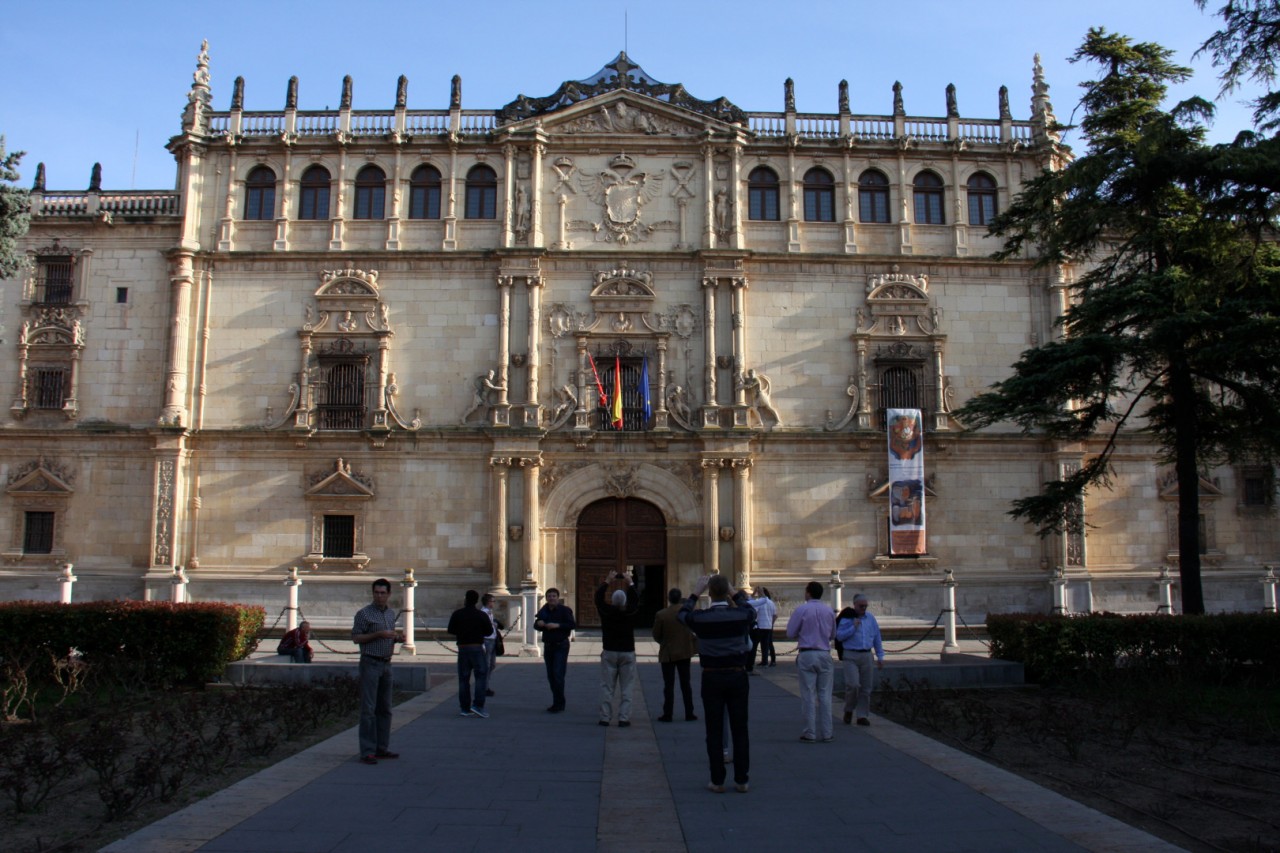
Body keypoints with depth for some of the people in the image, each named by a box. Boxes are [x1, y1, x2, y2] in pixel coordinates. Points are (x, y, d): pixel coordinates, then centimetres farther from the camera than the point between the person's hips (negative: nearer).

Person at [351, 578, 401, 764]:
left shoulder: (392, 614, 14)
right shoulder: (364, 613, -6)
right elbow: (356, 637, -9)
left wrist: (396, 638, 3)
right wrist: (379, 634, -18)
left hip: (386, 664, 7)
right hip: (370, 663, -7)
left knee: (385, 709, 11)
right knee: (368, 709, -8)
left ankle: (382, 748, 18)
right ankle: (367, 751, -6)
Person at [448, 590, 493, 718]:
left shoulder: (457, 614, 0)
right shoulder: (481, 615, -5)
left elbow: (450, 630, 5)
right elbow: (489, 631, -1)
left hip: (462, 648, 3)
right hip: (477, 648, -3)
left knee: (463, 679, 8)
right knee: (481, 676, -1)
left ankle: (465, 709, 9)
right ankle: (478, 705, -12)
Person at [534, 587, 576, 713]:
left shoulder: (564, 610, -7)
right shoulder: (544, 611, 11)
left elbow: (572, 625, -15)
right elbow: (536, 626, 15)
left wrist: (557, 625, -24)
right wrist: (538, 623, -8)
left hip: (561, 645, -6)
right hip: (548, 645, 6)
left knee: (558, 674, -12)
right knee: (550, 675, 8)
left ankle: (558, 704, -6)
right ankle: (559, 703, 18)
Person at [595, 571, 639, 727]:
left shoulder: (606, 611, -7)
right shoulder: (630, 612, -9)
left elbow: (598, 597, 6)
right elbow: (636, 600, 8)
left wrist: (607, 581, 13)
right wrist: (631, 583, 14)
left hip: (609, 652, 0)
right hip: (628, 653, 0)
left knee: (607, 687, 4)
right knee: (626, 688, 2)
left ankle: (605, 717, 4)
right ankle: (624, 718, -1)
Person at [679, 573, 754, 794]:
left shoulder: (700, 618, -10)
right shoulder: (742, 615, -7)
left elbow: (683, 614, 13)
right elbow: (752, 611, 19)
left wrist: (696, 592, 19)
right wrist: (735, 595, 23)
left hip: (712, 678, -1)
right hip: (737, 676, 1)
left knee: (714, 731, 6)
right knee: (740, 730, 9)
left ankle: (717, 781, 9)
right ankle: (741, 780, 13)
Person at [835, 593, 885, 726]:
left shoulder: (871, 619, 12)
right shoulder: (847, 618, -1)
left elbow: (877, 639, 16)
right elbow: (839, 636, -10)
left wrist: (880, 657, 12)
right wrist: (853, 627, -15)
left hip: (867, 655, 4)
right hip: (851, 656, -4)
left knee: (866, 688, 4)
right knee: (853, 684, -16)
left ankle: (863, 716, 13)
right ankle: (849, 710, 8)